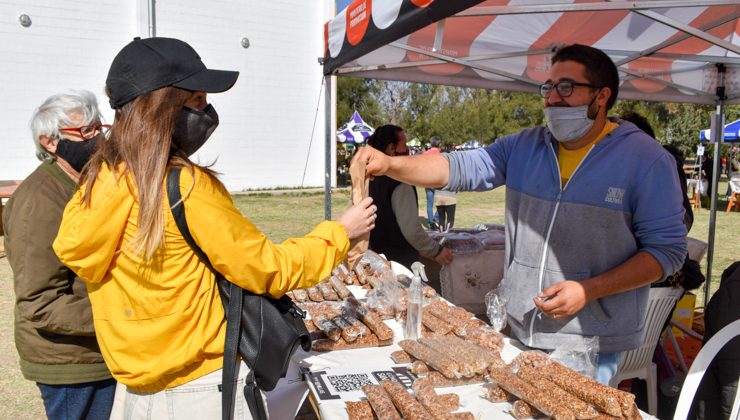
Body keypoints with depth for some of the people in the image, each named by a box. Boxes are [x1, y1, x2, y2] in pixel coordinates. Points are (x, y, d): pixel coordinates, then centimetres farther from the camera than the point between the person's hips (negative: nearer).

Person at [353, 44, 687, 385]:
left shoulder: (646, 159, -7)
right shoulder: (524, 147, 5)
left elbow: (667, 249, -7)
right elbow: (459, 168, -3)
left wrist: (588, 291, -17)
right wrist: (390, 164, -19)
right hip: (519, 331, 5)